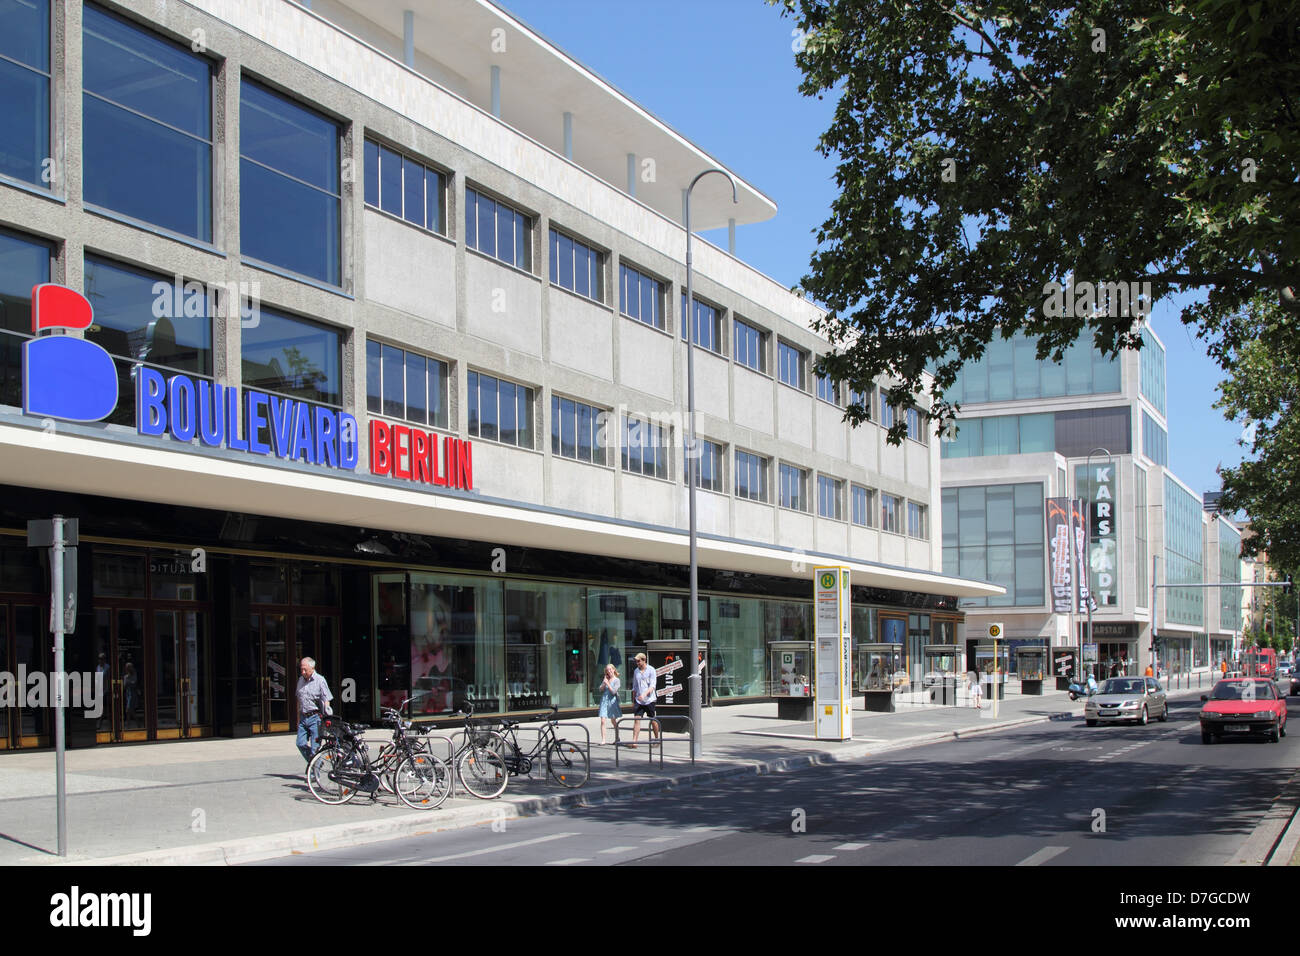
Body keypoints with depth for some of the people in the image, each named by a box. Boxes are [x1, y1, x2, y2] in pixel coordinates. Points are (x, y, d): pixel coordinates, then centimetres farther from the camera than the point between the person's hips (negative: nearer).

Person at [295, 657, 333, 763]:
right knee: (301, 744, -1)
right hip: (303, 717, 6)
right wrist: (298, 719, 19)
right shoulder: (301, 680, 12)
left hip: (315, 717, -6)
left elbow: (326, 701, -8)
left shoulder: (320, 680, -7)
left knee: (315, 747, -6)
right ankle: (311, 763, 19)